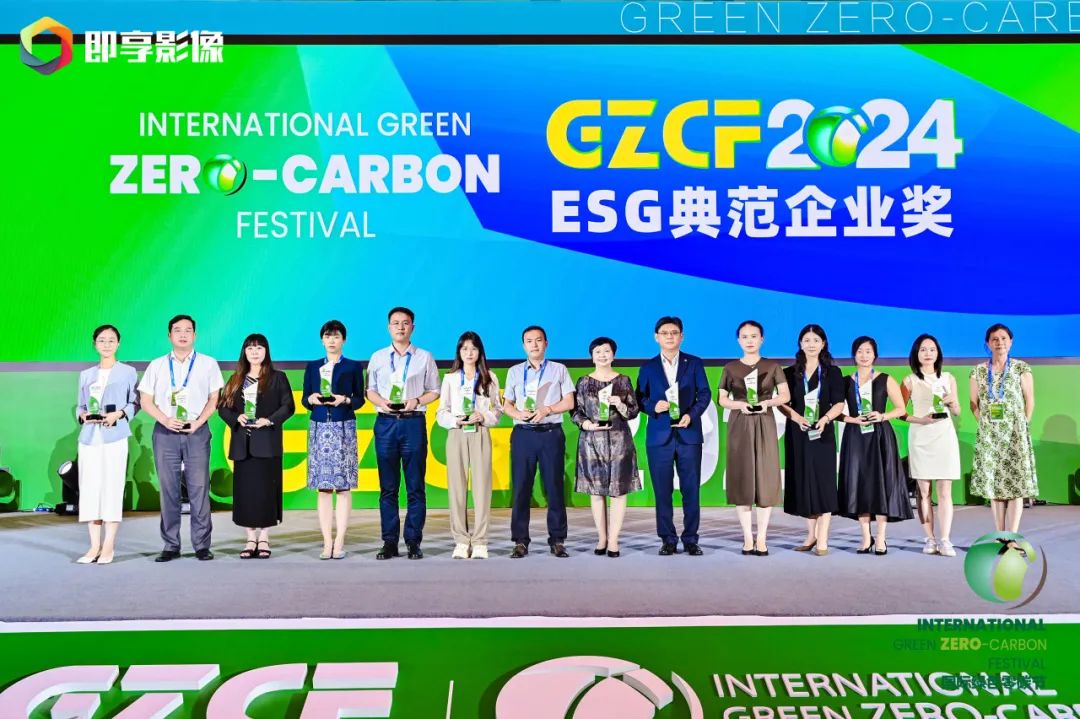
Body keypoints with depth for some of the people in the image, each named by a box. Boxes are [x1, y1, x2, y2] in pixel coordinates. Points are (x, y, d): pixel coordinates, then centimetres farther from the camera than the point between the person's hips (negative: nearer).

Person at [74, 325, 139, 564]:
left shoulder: (128, 372, 8)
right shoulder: (85, 375, 18)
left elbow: (135, 403, 3)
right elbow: (80, 405, 17)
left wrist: (118, 414, -14)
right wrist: (83, 415, -5)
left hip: (115, 436, -3)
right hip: (89, 437, 4)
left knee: (112, 487, -6)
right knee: (90, 488, 0)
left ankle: (109, 546, 0)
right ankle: (94, 546, 5)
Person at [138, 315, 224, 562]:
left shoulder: (208, 364, 8)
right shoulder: (157, 366, 11)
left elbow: (214, 398, 5)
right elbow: (146, 401, 9)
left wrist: (198, 422, -9)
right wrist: (165, 420, -7)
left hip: (197, 432, -1)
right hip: (165, 432, 2)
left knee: (199, 488, -3)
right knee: (168, 489, 3)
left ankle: (202, 545, 2)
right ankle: (171, 546, 10)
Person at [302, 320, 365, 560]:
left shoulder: (353, 367, 7)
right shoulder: (312, 367, 14)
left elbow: (360, 399, 6)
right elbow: (303, 400, 12)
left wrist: (345, 400, -14)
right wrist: (311, 399, -10)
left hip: (344, 428, -2)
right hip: (319, 428, 2)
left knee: (343, 486, -4)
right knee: (323, 487, 0)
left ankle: (339, 542, 0)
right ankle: (327, 542, 4)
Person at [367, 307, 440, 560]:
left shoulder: (424, 357, 7)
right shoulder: (378, 357, 11)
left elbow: (434, 391, 8)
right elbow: (369, 390, 12)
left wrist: (416, 401, -10)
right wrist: (382, 402, -8)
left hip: (414, 423, -1)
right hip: (385, 423, 1)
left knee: (415, 486, 0)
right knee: (387, 487, 5)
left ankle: (414, 542, 6)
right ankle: (389, 542, 11)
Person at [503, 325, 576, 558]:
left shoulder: (559, 370, 9)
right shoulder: (514, 372, 14)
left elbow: (569, 402, 5)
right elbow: (507, 405, 14)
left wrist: (547, 409, -10)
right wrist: (518, 413, -8)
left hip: (551, 433, -1)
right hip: (523, 433, 1)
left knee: (554, 487, -1)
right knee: (521, 488, 0)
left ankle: (557, 540, 7)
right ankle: (520, 541, 6)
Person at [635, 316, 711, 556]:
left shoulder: (694, 363, 8)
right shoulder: (647, 368, 9)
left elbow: (704, 393, 3)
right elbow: (640, 399, 7)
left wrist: (691, 414, -12)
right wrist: (653, 406, -13)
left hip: (689, 435, 0)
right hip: (659, 436, 0)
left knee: (691, 490, 2)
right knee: (662, 491, 3)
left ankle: (691, 539, 12)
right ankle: (668, 540, 12)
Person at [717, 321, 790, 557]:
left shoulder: (772, 366, 5)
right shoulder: (730, 367, 6)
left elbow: (785, 395, 3)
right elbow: (722, 399, 6)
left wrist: (768, 402, -15)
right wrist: (740, 405, -12)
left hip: (764, 426, 0)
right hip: (739, 426, 0)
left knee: (765, 478, -3)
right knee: (741, 479, -1)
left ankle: (762, 538, 4)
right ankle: (747, 538, 6)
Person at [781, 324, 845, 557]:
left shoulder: (832, 372, 6)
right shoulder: (790, 373, 10)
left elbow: (839, 403, -2)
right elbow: (783, 402, 5)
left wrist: (824, 419, -20)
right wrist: (795, 416, -14)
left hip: (822, 433, -2)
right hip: (797, 433, 2)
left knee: (823, 481, -5)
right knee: (803, 481, 5)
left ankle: (822, 540, -4)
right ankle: (811, 534, 16)